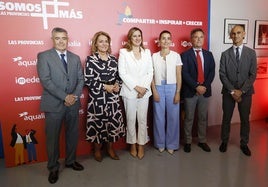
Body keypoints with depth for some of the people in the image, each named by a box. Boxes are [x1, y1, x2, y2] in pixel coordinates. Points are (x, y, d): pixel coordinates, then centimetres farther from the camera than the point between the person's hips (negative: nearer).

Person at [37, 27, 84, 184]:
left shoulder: (75, 58, 11)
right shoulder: (44, 56, -2)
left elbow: (81, 79, 6)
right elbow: (45, 80, -12)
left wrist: (75, 96, -11)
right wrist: (65, 97, -17)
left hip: (73, 104, 4)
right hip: (54, 104, -3)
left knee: (73, 134, 14)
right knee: (53, 137, 8)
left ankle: (71, 161, 36)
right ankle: (53, 168, 27)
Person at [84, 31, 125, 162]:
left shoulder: (113, 59, 9)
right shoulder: (90, 59, -5)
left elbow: (119, 75, 14)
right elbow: (88, 80, -10)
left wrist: (117, 84, -6)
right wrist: (105, 86, -15)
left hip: (113, 97, 4)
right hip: (97, 97, -4)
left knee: (113, 121, 10)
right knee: (98, 122, 6)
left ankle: (110, 148, 30)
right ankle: (97, 150, 28)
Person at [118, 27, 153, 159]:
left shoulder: (147, 52, 11)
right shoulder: (123, 52, 0)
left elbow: (150, 72, 7)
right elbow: (122, 73, -7)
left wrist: (145, 87, -7)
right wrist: (136, 87, -12)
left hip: (144, 91, 3)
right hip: (129, 91, -2)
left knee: (142, 119, 6)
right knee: (131, 119, 6)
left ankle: (141, 145, 21)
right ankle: (133, 145, 23)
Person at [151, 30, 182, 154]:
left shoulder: (176, 56, 2)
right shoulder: (154, 56, 3)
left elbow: (179, 76, 2)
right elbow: (151, 75, 3)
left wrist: (178, 92, -4)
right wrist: (154, 91, -5)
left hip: (172, 88, 0)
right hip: (158, 88, 0)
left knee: (173, 116, 5)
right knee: (159, 117, 7)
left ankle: (171, 144, 22)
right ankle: (160, 143, 24)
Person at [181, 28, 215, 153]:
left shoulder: (209, 55, 11)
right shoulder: (185, 55, -1)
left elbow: (212, 72, 5)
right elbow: (185, 73, -10)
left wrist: (205, 86, -9)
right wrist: (196, 87, -16)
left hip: (205, 91, 4)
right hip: (190, 91, -3)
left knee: (203, 118, 12)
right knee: (189, 118, 6)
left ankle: (202, 141, 27)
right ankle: (188, 142, 20)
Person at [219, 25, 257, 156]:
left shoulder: (251, 53, 3)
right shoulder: (225, 54, 2)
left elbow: (253, 74, -3)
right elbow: (222, 74, -4)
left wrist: (241, 91, -13)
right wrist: (232, 91, -12)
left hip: (245, 92, 0)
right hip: (228, 92, 0)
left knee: (245, 119, 10)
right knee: (226, 118, 9)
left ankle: (244, 144, 27)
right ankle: (224, 141, 27)